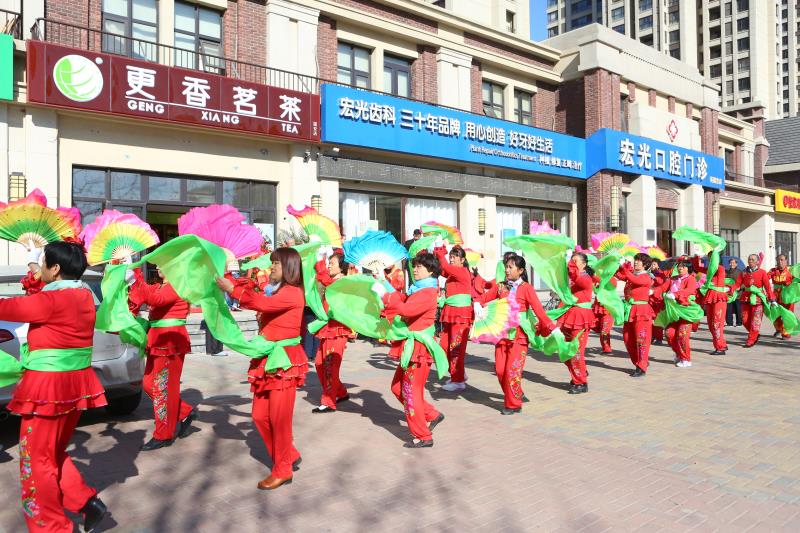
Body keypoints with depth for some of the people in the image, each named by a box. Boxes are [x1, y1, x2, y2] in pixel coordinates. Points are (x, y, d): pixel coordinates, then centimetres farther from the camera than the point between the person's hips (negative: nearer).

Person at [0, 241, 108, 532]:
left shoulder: (52, 299, -20)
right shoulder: (84, 295, 5)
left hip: (49, 386, -8)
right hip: (77, 383, 8)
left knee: (36, 459, 8)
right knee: (54, 453, 23)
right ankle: (87, 501, 18)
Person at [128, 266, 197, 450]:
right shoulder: (158, 287, 17)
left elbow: (156, 299, -25)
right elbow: (140, 298, 5)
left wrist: (135, 280, -31)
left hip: (171, 343, -9)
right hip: (157, 343, 9)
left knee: (164, 387, -1)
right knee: (149, 385, 12)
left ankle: (164, 435, 10)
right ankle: (185, 413, 24)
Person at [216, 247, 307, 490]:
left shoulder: (293, 292, -14)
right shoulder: (275, 291, 15)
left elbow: (262, 303, -27)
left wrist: (232, 289, -25)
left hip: (284, 360, -9)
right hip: (268, 358, 9)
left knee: (279, 417, 0)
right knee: (260, 415, 11)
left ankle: (282, 470, 16)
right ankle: (289, 456, 28)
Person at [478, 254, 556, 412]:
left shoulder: (526, 288, -5)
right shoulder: (500, 286, 8)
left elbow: (538, 309, -10)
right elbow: (483, 298, 12)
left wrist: (552, 328, -16)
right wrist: (477, 305, -11)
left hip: (519, 333, -4)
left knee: (513, 369, -5)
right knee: (500, 369, 4)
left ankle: (514, 404, 11)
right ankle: (516, 395, 26)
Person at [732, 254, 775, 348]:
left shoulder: (762, 273, -2)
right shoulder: (744, 273, 7)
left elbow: (768, 287, -6)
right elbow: (737, 283, -1)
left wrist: (772, 299, -11)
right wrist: (731, 289, -20)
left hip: (758, 300, -3)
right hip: (746, 299, 4)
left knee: (755, 321, -4)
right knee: (745, 320, 5)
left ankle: (751, 340, 4)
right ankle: (755, 335, 28)